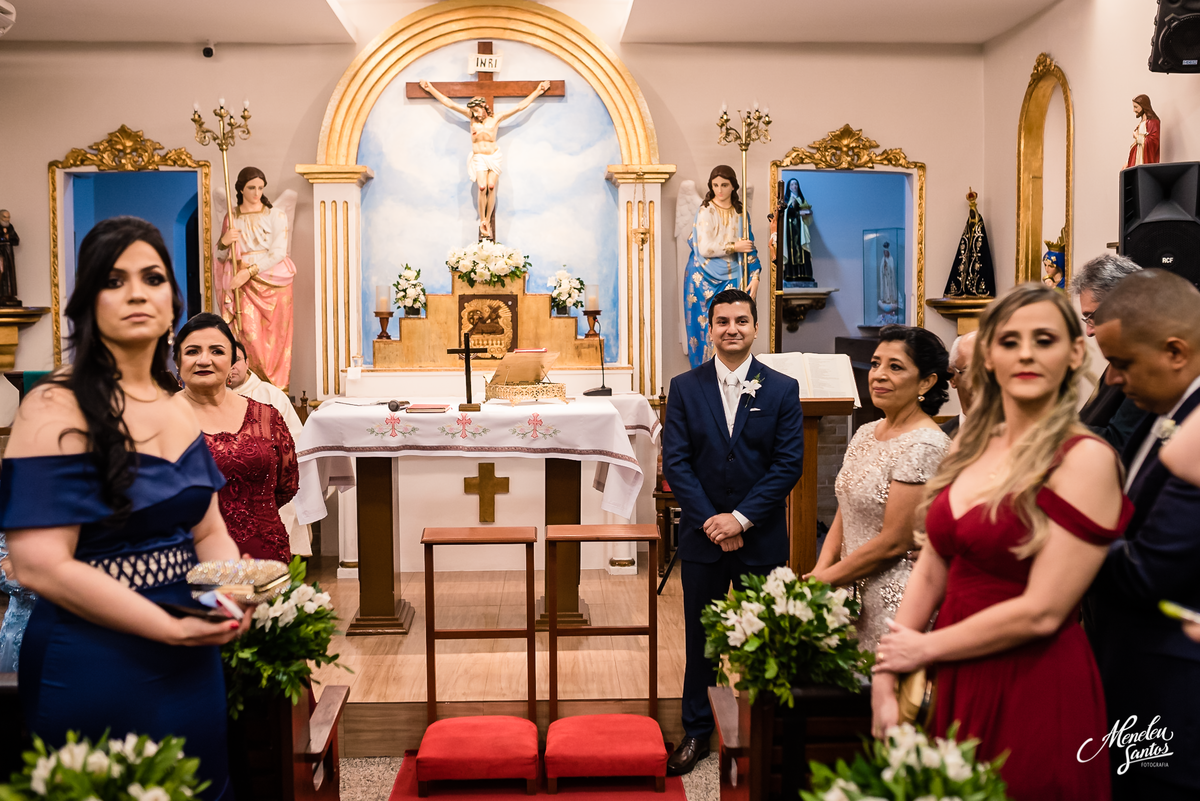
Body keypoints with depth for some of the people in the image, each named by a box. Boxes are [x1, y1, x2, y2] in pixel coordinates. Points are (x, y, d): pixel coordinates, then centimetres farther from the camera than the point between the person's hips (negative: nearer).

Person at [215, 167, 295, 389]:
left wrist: (249, 272, -17)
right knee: (249, 335, -13)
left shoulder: (276, 215, 3)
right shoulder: (231, 218, 11)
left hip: (272, 282, -1)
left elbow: (278, 252, -8)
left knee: (274, 338, -3)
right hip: (243, 286, 1)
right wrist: (223, 242, -9)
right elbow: (222, 256, 14)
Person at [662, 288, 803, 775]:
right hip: (702, 535, 1)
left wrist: (741, 518, -14)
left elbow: (788, 465, -6)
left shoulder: (782, 389, -1)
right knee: (701, 638, 11)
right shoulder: (685, 388, 1)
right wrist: (712, 522, -12)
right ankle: (697, 731, 24)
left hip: (762, 538, -1)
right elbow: (675, 461, -3)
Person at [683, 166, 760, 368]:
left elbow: (750, 247, 9)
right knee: (708, 327, -4)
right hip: (707, 279, -3)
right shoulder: (705, 212, -5)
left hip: (731, 278, 3)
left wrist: (755, 276, -2)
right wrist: (733, 247, -10)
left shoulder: (740, 213, 8)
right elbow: (704, 248, -14)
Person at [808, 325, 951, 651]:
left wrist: (824, 580, -10)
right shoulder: (865, 433, 9)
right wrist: (819, 572, -5)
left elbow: (893, 543, -18)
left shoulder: (924, 446, -16)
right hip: (852, 590, 7)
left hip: (891, 599, -7)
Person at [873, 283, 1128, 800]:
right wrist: (885, 683, -2)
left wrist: (924, 648, -7)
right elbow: (929, 573, 6)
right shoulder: (970, 447, 6)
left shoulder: (1085, 459, -14)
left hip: (1033, 696, -6)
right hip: (954, 683, 6)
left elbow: (1041, 611, -17)